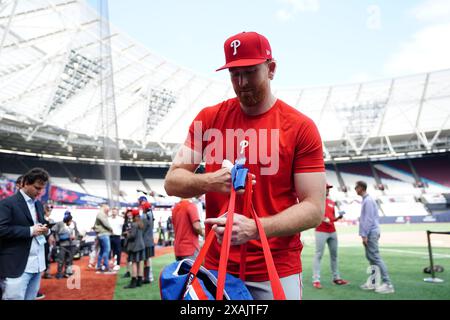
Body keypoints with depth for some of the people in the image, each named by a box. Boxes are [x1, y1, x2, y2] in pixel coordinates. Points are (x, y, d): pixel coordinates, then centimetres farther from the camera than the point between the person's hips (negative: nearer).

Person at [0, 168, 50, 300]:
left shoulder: (39, 204, 18)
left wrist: (45, 229, 0)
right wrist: (30, 230, -19)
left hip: (37, 264, 7)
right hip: (17, 266, -7)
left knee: (30, 298, 12)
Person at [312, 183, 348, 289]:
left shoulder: (332, 202, 16)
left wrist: (338, 217, 0)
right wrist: (322, 218, -20)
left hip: (332, 232, 7)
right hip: (321, 232, -7)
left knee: (334, 255, 12)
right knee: (318, 255, -8)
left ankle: (336, 278, 22)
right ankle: (316, 280, -7)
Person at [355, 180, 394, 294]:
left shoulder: (368, 200, -14)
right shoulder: (366, 199, 17)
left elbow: (369, 219, -19)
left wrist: (364, 235, -19)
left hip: (370, 233, -10)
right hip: (371, 233, 10)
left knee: (375, 257, -10)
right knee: (370, 257, 12)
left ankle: (387, 284, -9)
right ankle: (373, 282, 18)